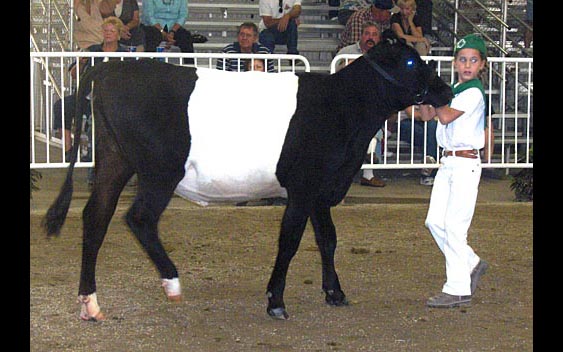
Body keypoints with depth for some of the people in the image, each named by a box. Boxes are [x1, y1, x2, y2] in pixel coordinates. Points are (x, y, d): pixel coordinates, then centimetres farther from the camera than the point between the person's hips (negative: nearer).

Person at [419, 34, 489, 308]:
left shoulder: (474, 93, -12)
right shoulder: (452, 91, 14)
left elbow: (446, 116, -21)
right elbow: (427, 116, 13)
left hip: (466, 163, -8)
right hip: (447, 162, 8)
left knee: (454, 225, -8)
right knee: (434, 221, 9)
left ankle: (458, 290, -2)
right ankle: (471, 264, 27)